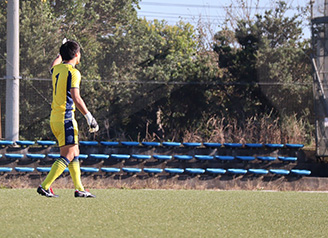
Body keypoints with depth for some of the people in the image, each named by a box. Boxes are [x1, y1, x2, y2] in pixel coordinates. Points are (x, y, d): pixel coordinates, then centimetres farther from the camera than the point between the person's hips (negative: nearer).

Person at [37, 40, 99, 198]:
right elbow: (76, 98, -20)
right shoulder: (73, 72, -14)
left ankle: (79, 189, 13)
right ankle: (45, 186, -14)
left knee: (75, 154, 13)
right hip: (66, 118, -9)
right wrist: (89, 116, -16)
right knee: (67, 156, -9)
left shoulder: (57, 68, 10)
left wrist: (60, 55, 54)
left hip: (54, 118, 9)